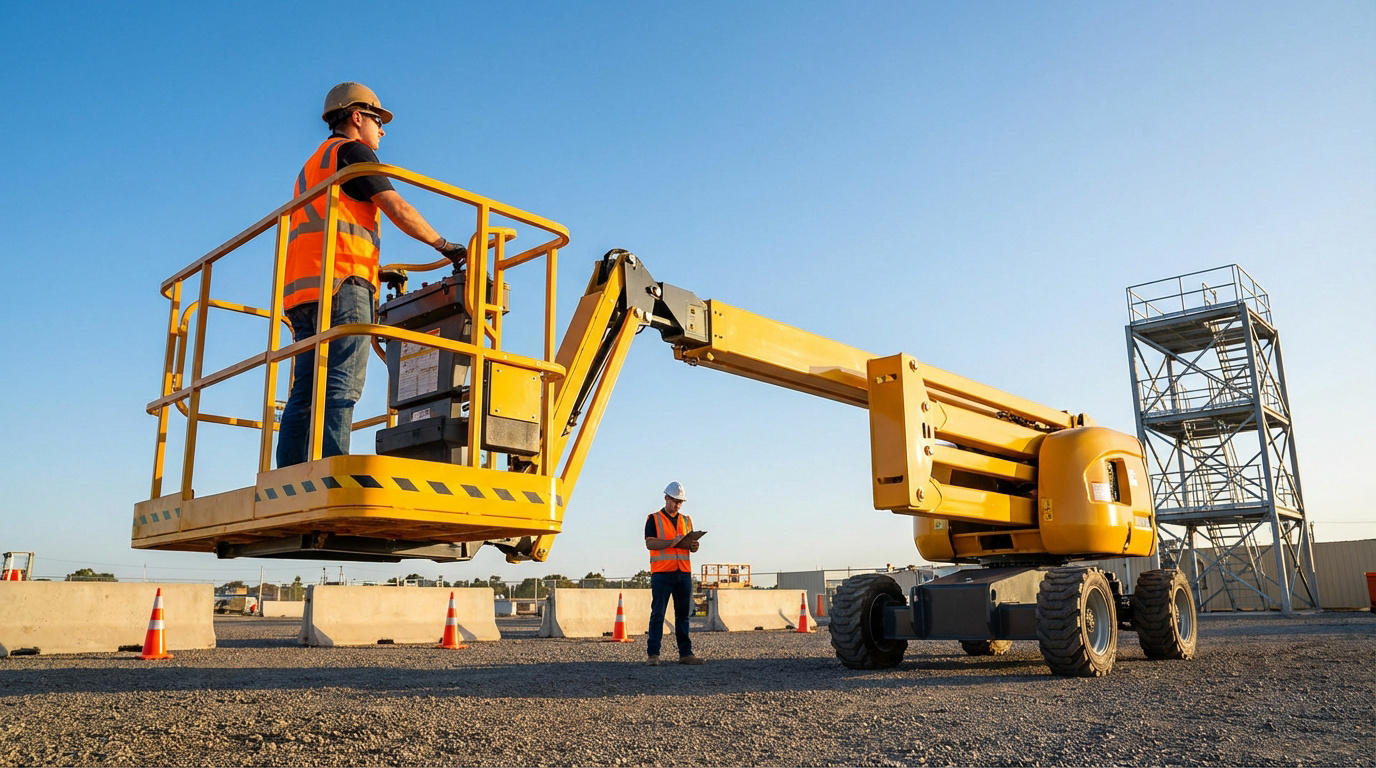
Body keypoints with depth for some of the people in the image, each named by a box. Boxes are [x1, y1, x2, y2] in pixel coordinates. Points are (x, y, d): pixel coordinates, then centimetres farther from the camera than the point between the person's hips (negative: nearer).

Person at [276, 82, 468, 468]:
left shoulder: (312, 165, 34)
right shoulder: (352, 150, 7)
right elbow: (398, 209, -2)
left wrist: (374, 271, 29)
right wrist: (444, 245, 7)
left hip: (302, 289, 9)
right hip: (342, 283, -9)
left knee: (305, 393, 1)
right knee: (341, 388, -17)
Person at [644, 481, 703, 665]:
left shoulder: (686, 520, 19)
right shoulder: (654, 519, 4)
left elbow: (691, 545, 20)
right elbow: (650, 543, -7)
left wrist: (693, 546, -5)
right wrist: (671, 542, -20)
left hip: (684, 573, 5)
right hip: (662, 573, -5)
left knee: (683, 614, 6)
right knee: (658, 614, -4)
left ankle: (685, 653, 10)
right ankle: (653, 654, -2)